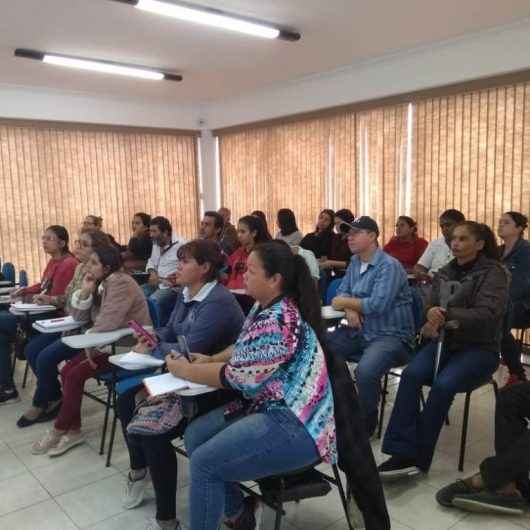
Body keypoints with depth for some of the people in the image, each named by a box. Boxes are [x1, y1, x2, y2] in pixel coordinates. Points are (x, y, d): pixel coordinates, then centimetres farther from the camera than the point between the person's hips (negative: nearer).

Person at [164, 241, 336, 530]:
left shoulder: (277, 322, -26)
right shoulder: (264, 308, 6)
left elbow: (236, 377, -21)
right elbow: (243, 350, 20)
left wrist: (183, 370, -8)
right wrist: (210, 359, 4)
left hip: (295, 425, -10)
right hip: (266, 407, 10)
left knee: (204, 462, -16)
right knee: (195, 435, 6)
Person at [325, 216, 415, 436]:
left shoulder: (389, 266, -15)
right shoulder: (355, 262, 11)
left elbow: (377, 305, -24)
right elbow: (342, 292, 13)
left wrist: (345, 303, -10)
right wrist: (350, 309, -11)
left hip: (391, 335, -8)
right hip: (359, 332, 8)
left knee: (365, 370, -35)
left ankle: (366, 424, -7)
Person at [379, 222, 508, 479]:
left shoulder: (493, 273, -4)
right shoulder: (444, 273, 12)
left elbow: (488, 314, -18)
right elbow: (433, 309, 12)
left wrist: (447, 314, -33)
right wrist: (429, 324, -13)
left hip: (480, 348, -4)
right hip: (445, 342, 4)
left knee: (443, 384, -32)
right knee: (411, 374, -26)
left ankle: (418, 457, -18)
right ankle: (403, 451, -28)